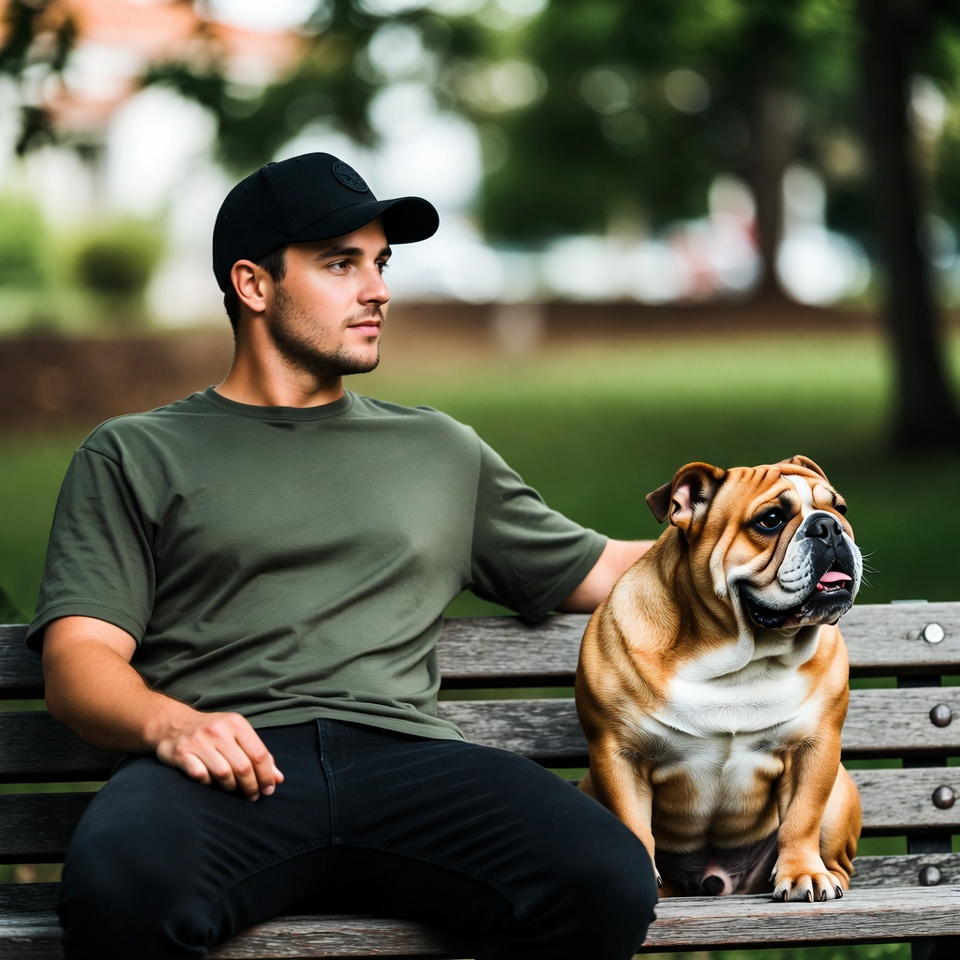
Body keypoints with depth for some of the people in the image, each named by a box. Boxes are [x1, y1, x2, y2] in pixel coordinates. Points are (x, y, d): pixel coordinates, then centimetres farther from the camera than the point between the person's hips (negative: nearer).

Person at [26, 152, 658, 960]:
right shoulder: (135, 457, 20)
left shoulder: (441, 452, 31)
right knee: (118, 884, -41)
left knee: (609, 879, -31)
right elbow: (78, 659, 7)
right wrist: (170, 723, -15)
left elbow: (598, 572, 34)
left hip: (404, 754, 3)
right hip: (233, 769, -3)